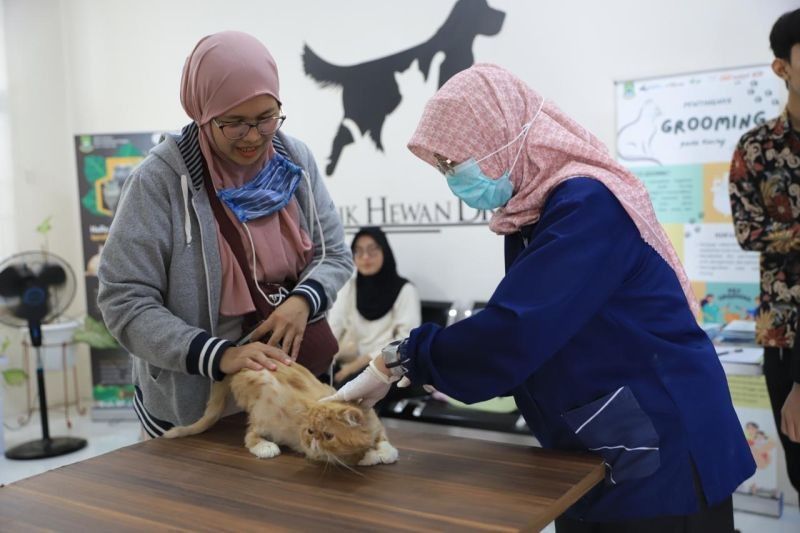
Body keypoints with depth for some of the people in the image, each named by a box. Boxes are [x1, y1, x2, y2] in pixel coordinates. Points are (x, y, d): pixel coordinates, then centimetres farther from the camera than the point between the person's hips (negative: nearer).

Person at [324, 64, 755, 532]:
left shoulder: (587, 202, -23)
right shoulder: (533, 210, 5)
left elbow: (515, 332, -30)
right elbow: (529, 328, 10)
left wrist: (402, 361, -20)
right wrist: (444, 367, -1)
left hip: (659, 453, -8)